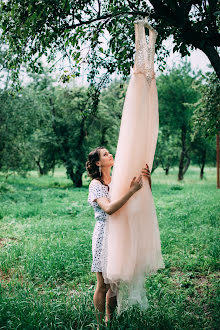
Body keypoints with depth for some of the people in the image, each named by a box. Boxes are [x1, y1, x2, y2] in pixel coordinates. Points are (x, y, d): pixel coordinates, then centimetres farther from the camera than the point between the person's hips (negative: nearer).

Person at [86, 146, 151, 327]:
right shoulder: (96, 184, -10)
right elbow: (109, 209, -26)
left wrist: (147, 179, -10)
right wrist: (132, 190, -28)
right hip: (104, 235, -6)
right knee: (103, 285, 5)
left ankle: (110, 320, 30)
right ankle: (100, 324, 20)